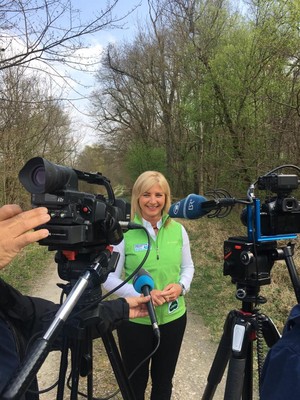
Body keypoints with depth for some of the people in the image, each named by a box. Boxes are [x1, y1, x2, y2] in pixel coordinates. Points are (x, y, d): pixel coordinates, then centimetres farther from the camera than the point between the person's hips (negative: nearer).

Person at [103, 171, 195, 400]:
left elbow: (188, 266, 7)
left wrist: (181, 286, -13)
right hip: (135, 320, -2)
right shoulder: (124, 232, -14)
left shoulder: (178, 230, -4)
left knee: (164, 381, 23)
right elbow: (110, 279, -10)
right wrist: (141, 294, -23)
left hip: (173, 318, 3)